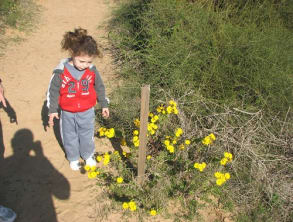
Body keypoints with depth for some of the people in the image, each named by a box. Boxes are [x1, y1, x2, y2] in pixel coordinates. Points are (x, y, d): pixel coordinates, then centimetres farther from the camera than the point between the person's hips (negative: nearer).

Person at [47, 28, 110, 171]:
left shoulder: (92, 70, -13)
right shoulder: (61, 71, -20)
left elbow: (99, 87, 2)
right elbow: (53, 90, -7)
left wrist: (104, 105, 9)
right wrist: (52, 110, -2)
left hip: (87, 112, 1)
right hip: (68, 113, -1)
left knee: (87, 136, 20)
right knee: (70, 137, 18)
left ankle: (88, 155, 46)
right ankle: (73, 158, 42)